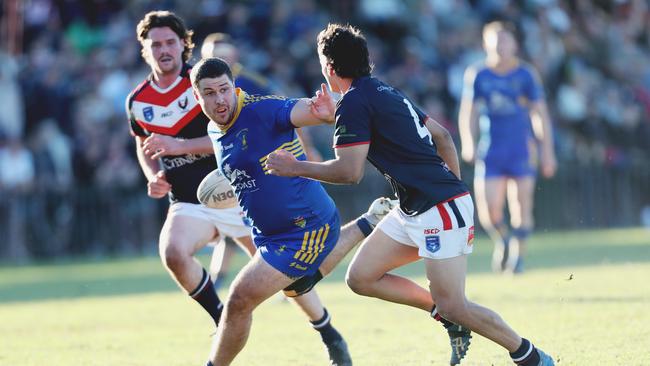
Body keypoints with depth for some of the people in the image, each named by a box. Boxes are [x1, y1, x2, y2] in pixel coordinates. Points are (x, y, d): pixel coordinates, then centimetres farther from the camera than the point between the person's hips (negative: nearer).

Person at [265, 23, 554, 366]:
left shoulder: (353, 104, -12)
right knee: (360, 277, 6)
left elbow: (349, 171, -20)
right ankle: (446, 314, 10)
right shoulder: (386, 92, 17)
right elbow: (442, 136, 22)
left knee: (453, 307, -10)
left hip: (439, 210, -10)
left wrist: (295, 167, -7)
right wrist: (454, 187, 26)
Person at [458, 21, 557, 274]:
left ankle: (518, 254, 14)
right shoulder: (477, 75, 4)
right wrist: (468, 143, -5)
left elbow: (540, 114, 5)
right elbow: (468, 113, 9)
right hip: (490, 152, 0)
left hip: (521, 150, 0)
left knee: (521, 209, -5)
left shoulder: (525, 75, 1)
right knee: (489, 211, -10)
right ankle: (502, 242, 20)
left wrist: (547, 151, 2)